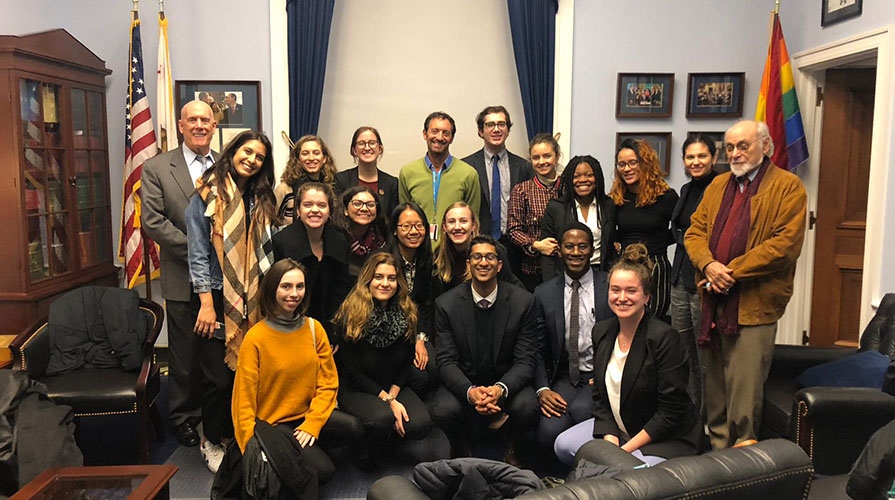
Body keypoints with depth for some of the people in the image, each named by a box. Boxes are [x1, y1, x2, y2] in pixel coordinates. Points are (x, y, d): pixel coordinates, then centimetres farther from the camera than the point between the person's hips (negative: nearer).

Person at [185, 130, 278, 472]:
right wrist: (206, 304, -13)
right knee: (220, 376, -2)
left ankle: (234, 435, 26)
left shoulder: (260, 199, 12)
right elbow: (198, 253, -8)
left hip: (251, 301, 5)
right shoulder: (207, 194, -4)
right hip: (217, 297, -4)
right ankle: (211, 442, 20)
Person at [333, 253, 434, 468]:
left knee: (421, 424, -22)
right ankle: (367, 457, -1)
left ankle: (386, 434, 12)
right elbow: (353, 372, -13)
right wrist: (387, 401, -18)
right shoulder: (351, 315, -15)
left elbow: (407, 363, 4)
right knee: (383, 417, -34)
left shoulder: (406, 313, -2)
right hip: (354, 390, -4)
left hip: (394, 387, 4)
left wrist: (393, 395, -11)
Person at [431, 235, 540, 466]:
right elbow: (446, 361, -10)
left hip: (507, 384, 0)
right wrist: (470, 391, -31)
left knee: (527, 407, -31)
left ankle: (509, 447, 8)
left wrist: (501, 388, -30)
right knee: (443, 410, -30)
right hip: (463, 384, 0)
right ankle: (461, 448, 9)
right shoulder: (446, 304, -7)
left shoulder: (523, 302, -7)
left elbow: (525, 360, -9)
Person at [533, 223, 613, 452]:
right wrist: (542, 389, -8)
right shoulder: (544, 293, 8)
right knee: (548, 431, -24)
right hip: (564, 378, 2)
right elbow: (539, 349, 7)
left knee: (580, 408, -32)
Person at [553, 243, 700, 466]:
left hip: (667, 438, -6)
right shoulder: (602, 331, 0)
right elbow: (600, 397, 4)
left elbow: (671, 412, -20)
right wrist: (610, 442, -12)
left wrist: (625, 450, -19)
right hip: (615, 429, 6)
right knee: (564, 445, -13)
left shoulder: (665, 338, -21)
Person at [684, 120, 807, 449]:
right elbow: (695, 231, 10)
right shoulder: (718, 185, 17)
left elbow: (786, 244, -13)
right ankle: (717, 450, 28)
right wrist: (709, 265, -10)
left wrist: (732, 272, -15)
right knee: (714, 386, 15)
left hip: (754, 305, -6)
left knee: (744, 393, -3)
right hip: (713, 301, 6)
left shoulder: (788, 187, -3)